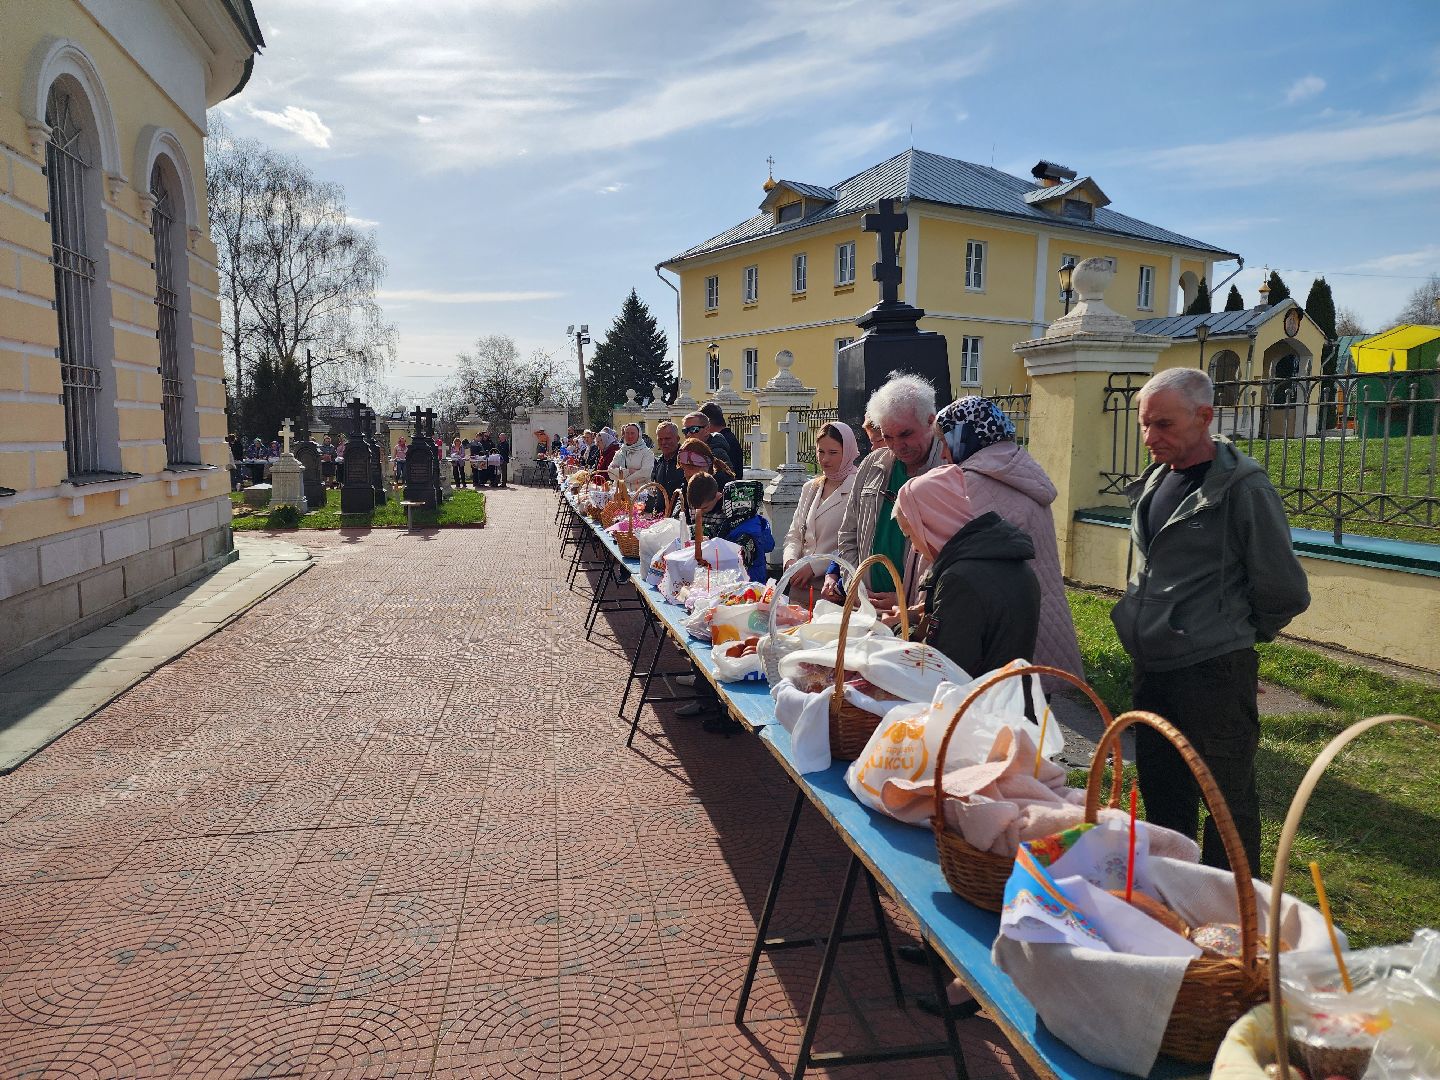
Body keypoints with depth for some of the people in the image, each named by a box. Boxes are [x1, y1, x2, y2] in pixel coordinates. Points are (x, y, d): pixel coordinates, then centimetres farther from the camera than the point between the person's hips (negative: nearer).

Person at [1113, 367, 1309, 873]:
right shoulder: (1155, 481, 8)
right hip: (1153, 668, 8)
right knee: (1161, 793, 19)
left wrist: (1237, 635, 4)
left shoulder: (1243, 486, -14)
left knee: (1228, 801, 7)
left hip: (1213, 674, -7)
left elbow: (1285, 592, -10)